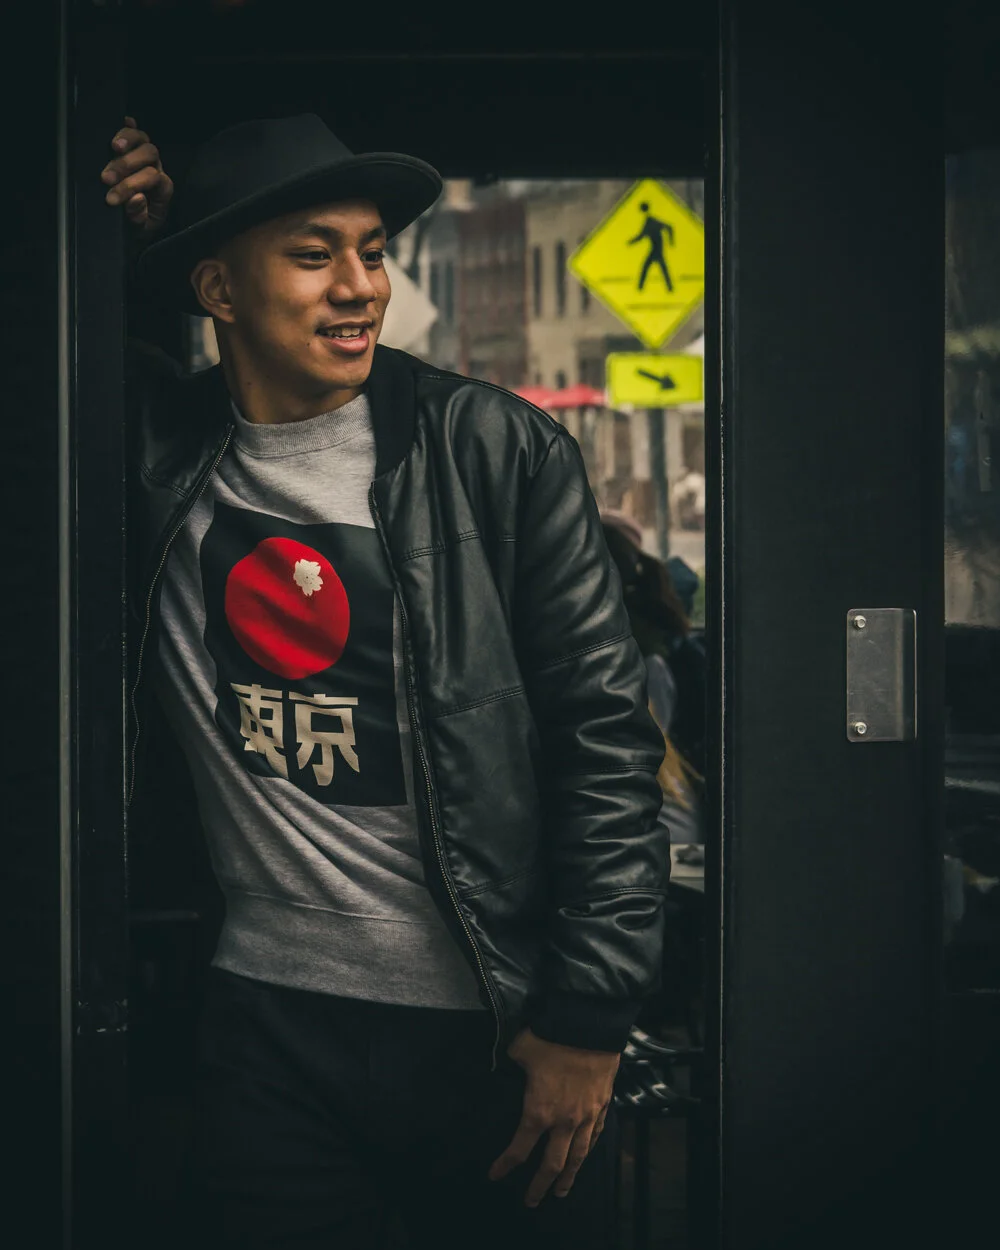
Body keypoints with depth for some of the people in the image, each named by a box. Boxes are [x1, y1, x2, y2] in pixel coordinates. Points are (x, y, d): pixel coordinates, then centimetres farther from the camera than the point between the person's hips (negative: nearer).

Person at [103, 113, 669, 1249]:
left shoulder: (495, 452, -6)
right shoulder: (157, 449, 2)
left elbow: (604, 723, -6)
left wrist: (589, 1017, -8)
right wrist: (106, 242, 0)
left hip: (495, 1030, -2)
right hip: (268, 1026, 2)